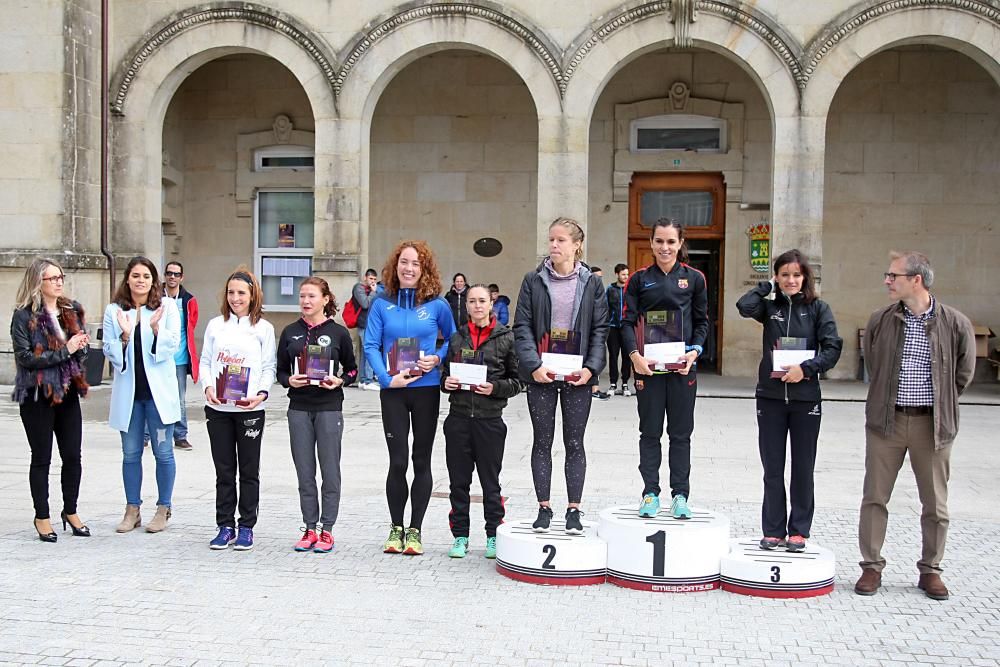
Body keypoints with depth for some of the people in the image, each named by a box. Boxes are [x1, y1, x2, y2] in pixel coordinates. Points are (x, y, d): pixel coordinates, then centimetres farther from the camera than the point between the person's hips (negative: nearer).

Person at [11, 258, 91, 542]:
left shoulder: (72, 310, 8)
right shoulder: (24, 315, -7)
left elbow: (81, 350, 16)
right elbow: (25, 357, -15)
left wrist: (80, 347, -7)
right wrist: (63, 351, -18)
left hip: (68, 393, 5)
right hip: (38, 395, -4)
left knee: (73, 456, 7)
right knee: (42, 458, 5)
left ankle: (70, 511, 23)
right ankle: (42, 517, 17)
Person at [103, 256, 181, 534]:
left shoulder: (167, 306, 0)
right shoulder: (114, 310, 4)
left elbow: (173, 346, -5)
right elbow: (110, 352, 1)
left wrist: (156, 328, -22)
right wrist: (124, 335, -17)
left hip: (159, 388, -2)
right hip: (128, 389, 2)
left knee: (163, 451, 3)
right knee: (130, 453, 9)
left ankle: (164, 509, 16)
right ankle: (132, 510, 20)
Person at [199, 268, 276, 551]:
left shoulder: (263, 328, 3)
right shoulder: (215, 325, 9)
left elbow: (269, 367, 1)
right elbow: (205, 361, 9)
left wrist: (262, 394, -15)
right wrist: (207, 387, -9)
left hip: (250, 408, -2)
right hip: (217, 408, 2)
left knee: (249, 470, 5)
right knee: (224, 470, 7)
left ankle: (246, 527, 14)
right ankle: (225, 526, 16)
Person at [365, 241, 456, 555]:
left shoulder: (437, 305, 1)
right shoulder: (382, 304, 1)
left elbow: (454, 339, 11)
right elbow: (371, 346, -2)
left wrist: (437, 358, -8)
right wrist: (387, 378, -14)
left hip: (426, 388, 0)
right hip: (392, 390, 0)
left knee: (421, 461, 6)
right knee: (398, 461, 0)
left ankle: (414, 530, 17)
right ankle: (395, 528, 16)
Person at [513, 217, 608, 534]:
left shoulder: (591, 283, 3)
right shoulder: (533, 280, 3)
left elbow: (600, 329, 3)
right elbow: (522, 326, -1)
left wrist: (591, 367, -10)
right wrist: (533, 365, -13)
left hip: (577, 375, 0)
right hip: (541, 373, 0)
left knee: (575, 443, 6)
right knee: (542, 442, 7)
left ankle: (574, 510, 14)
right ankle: (544, 508, 16)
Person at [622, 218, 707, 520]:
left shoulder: (694, 278, 4)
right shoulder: (639, 279, 3)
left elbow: (702, 321, 8)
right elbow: (627, 321, 0)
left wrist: (694, 351, -8)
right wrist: (635, 355, -14)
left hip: (682, 366, 0)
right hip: (648, 365, 0)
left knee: (681, 433, 7)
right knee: (650, 432, 7)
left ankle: (680, 495, 15)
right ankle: (650, 494, 16)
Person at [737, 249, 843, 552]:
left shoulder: (818, 308, 2)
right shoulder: (769, 306, 6)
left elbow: (833, 348, -6)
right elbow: (744, 306, -15)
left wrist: (806, 368, -18)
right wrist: (768, 286, -2)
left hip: (806, 397, -1)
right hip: (770, 396, 1)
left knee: (803, 468, 7)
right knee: (772, 469, 6)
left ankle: (799, 531, 18)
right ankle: (773, 530, 15)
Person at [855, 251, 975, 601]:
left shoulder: (955, 323, -5)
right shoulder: (880, 320, 0)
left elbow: (964, 372, 7)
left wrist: (940, 403, 9)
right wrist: (886, 399, 12)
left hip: (932, 424, -1)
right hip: (886, 421, 1)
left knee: (935, 503, 9)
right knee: (875, 497, 5)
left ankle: (930, 570, 24)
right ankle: (872, 566, 17)